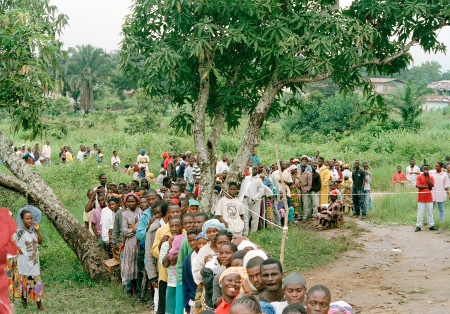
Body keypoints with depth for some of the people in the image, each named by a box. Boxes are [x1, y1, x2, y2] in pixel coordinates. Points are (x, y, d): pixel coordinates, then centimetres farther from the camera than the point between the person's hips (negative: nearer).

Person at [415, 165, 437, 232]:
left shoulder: (431, 177, 6)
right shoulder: (419, 177, -1)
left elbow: (431, 186, -8)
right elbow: (418, 186, -12)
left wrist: (428, 177, -10)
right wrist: (427, 186, -10)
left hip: (429, 197, 2)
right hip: (421, 197, -2)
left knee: (430, 212, 7)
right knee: (420, 213, 0)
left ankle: (431, 225, 12)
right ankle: (418, 226, 4)